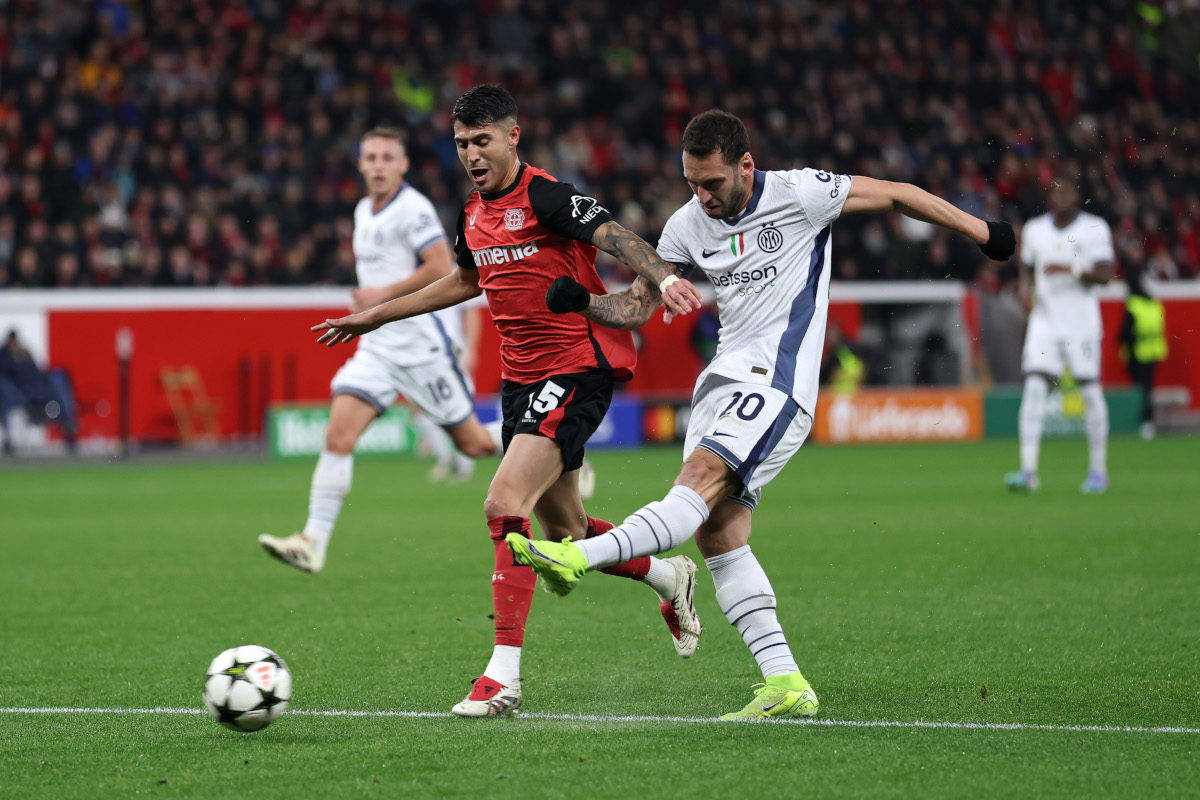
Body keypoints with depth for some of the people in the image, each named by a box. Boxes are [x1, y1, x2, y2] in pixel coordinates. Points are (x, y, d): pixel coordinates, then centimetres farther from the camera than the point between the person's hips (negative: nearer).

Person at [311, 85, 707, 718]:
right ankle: (671, 578, 43)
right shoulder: (473, 214, 10)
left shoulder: (546, 197, -15)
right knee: (564, 532, 15)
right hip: (520, 377, 9)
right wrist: (376, 316, 34)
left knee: (505, 504, -22)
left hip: (577, 368, -9)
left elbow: (619, 239, -28)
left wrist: (663, 278, -48)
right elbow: (467, 280, 29)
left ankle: (504, 676, -20)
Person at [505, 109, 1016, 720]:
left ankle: (579, 557, -45)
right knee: (717, 531, -4)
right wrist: (582, 302, -8)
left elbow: (894, 194, 5)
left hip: (777, 377, -7)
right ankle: (786, 686, -4)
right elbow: (637, 305, 13)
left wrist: (979, 231, 12)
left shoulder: (797, 194, -6)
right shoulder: (687, 226, 9)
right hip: (724, 380, 7)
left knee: (702, 478, -26)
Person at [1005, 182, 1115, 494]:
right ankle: (1029, 470, -16)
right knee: (1034, 387, -12)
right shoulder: (1034, 229, 10)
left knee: (1090, 391, -1)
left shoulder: (1095, 228, -1)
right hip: (1045, 319, 2)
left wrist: (1073, 269, -22)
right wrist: (1025, 287, 2)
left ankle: (1098, 470, 11)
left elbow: (1105, 274, -8)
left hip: (1082, 324, -2)